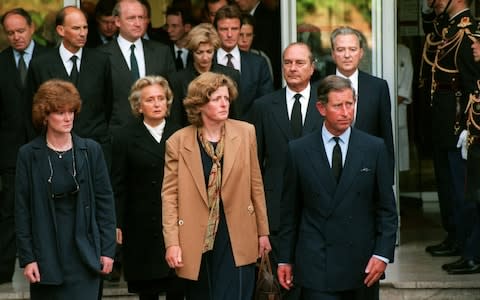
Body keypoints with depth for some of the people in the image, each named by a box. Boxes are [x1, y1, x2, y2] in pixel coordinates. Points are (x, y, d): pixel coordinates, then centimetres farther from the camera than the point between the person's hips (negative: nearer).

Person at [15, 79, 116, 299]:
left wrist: (108, 249, 0)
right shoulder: (29, 155, -1)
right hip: (46, 255, 0)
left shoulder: (91, 150, 2)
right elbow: (22, 210, 0)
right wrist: (27, 258, -4)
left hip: (84, 254, 0)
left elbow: (105, 201, 4)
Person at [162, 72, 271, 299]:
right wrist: (172, 243, -10)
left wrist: (263, 232, 9)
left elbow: (256, 186, 6)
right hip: (197, 240, 0)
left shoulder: (245, 133, 0)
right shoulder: (178, 142, -4)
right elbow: (170, 195, -3)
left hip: (235, 240, 0)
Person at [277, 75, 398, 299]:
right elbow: (289, 211, 6)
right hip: (315, 263, -1)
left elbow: (387, 208, 3)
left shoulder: (374, 148, 2)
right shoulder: (299, 150, 2)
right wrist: (285, 259, 6)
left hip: (362, 264, 1)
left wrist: (383, 254, -6)